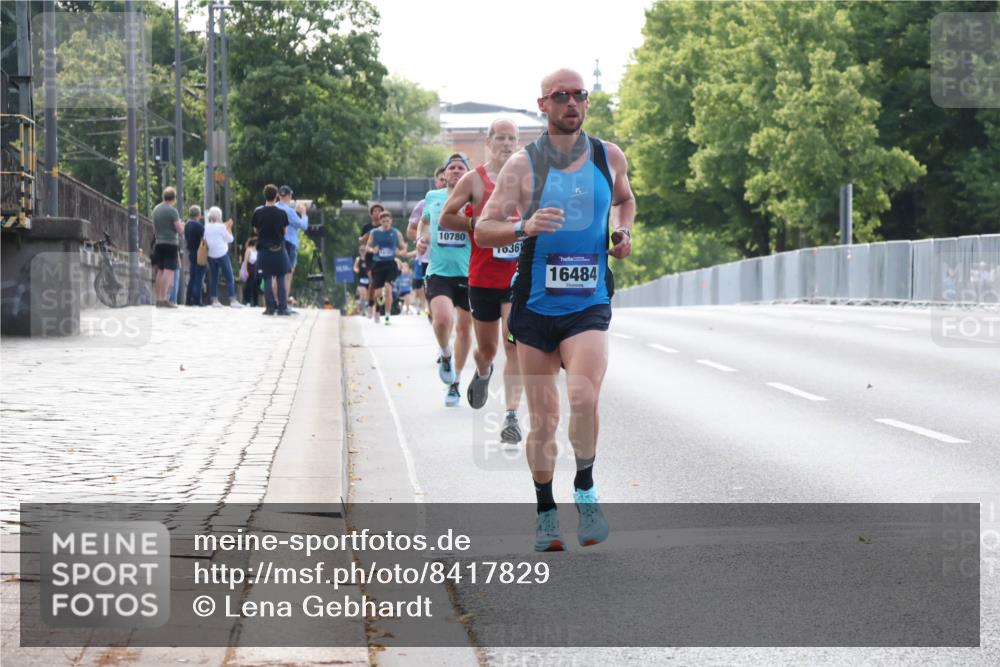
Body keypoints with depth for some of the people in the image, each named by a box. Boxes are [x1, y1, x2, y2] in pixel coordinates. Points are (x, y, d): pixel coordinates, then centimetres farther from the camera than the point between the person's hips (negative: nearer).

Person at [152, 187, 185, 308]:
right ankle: (164, 299, -16)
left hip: (159, 243, 7)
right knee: (169, 271, -9)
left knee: (161, 271, 13)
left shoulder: (156, 209, 10)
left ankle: (158, 298, 14)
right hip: (171, 243, -7)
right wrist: (182, 225, 7)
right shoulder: (172, 211, -12)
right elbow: (180, 230, -13)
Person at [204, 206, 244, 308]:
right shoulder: (221, 227, -11)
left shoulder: (206, 227, 3)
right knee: (229, 278, -1)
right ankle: (233, 300, -7)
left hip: (211, 255, 5)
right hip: (222, 254, -5)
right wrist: (229, 227, 5)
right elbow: (230, 239, -6)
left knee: (213, 278, 7)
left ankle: (214, 300, 3)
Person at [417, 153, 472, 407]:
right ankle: (445, 355, 8)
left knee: (464, 327, 7)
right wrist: (421, 238, 9)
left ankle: (454, 384, 24)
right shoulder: (432, 197, 9)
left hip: (467, 272, 0)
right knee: (442, 318, -24)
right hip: (438, 272, 0)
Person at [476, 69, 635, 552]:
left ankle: (585, 487, -1)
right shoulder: (522, 164, -1)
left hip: (589, 302, 0)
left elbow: (624, 200, 28)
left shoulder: (610, 157, 7)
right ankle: (545, 511, 19)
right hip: (535, 305, 0)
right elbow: (483, 230, -4)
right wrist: (523, 228, -23)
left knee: (583, 397, -22)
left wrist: (623, 232, 8)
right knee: (542, 417, 3)